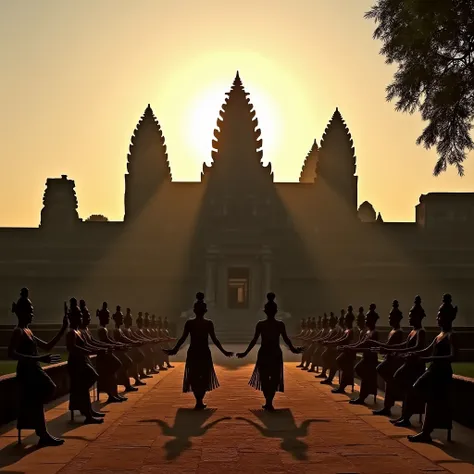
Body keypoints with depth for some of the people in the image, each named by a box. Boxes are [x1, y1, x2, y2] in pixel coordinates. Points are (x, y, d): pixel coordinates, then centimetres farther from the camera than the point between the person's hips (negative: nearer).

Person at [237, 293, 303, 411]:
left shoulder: (260, 324, -7)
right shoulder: (280, 324, -7)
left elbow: (254, 341, -5)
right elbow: (286, 339, -2)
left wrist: (245, 353, 4)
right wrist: (293, 349, 14)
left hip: (263, 353, 0)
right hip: (276, 354, 0)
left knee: (264, 378, 14)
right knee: (274, 379, 11)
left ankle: (268, 402, 16)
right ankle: (269, 402, 5)